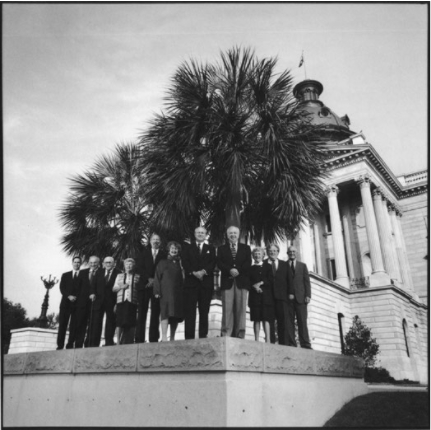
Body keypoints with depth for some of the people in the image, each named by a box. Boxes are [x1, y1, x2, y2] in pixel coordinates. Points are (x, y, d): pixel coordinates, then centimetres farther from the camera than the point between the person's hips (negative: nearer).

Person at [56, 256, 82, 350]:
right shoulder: (65, 275, 17)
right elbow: (62, 288, 6)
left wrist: (76, 297, -12)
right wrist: (69, 296, -11)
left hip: (78, 303, -1)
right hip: (66, 303, 1)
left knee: (74, 326, -4)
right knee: (62, 324, -1)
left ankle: (70, 345, -1)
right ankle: (60, 345, 2)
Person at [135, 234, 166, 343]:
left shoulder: (163, 254, 11)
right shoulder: (143, 253, 14)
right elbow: (139, 267, 4)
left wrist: (155, 280, -9)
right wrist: (149, 279, -8)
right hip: (144, 285, 1)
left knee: (155, 313, -3)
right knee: (141, 312, -3)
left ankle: (153, 339, -2)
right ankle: (139, 339, -2)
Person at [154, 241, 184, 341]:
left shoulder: (180, 264, 16)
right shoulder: (163, 263, 10)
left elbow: (183, 278, 14)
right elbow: (157, 277, 5)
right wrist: (157, 291, -5)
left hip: (178, 293, 3)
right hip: (166, 292, -3)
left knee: (176, 315, 3)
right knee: (166, 313, -15)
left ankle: (172, 338, 12)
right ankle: (164, 337, -20)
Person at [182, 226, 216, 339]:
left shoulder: (211, 249, 17)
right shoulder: (188, 249, 16)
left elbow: (213, 263, 3)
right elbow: (185, 263, 2)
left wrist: (203, 271, -15)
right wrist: (194, 273, -14)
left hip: (206, 283, 1)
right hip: (191, 282, -1)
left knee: (204, 311, 0)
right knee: (189, 311, -6)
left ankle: (203, 336, 3)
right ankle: (189, 337, -5)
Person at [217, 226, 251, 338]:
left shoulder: (246, 248, 17)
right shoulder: (221, 248, 17)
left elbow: (248, 263, 4)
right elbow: (219, 264, 3)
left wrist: (238, 270, -12)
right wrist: (230, 270, -14)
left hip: (241, 281, 0)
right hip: (227, 282, 0)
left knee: (241, 309, -4)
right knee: (227, 309, -6)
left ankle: (240, 335, -2)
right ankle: (226, 335, -5)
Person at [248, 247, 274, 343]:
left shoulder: (267, 267, 15)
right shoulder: (251, 268, 16)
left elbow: (270, 280, 4)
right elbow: (248, 281, 6)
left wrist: (261, 283, -10)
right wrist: (254, 286, -13)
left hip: (266, 295, 0)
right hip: (254, 296, 1)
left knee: (266, 318, -6)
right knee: (256, 319, -4)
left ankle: (268, 340, -8)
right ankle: (256, 340, -4)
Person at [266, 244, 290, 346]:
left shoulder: (284, 264, 18)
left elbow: (289, 279, 13)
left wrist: (289, 293, 2)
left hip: (281, 296, 1)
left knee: (283, 319, -5)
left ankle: (283, 343, -3)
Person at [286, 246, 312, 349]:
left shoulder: (303, 265, 18)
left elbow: (307, 281, 10)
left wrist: (308, 295, -2)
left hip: (300, 297, 1)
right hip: (288, 298, -1)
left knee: (302, 321, -3)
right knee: (289, 322, -4)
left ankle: (305, 345, -3)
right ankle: (291, 344, -3)